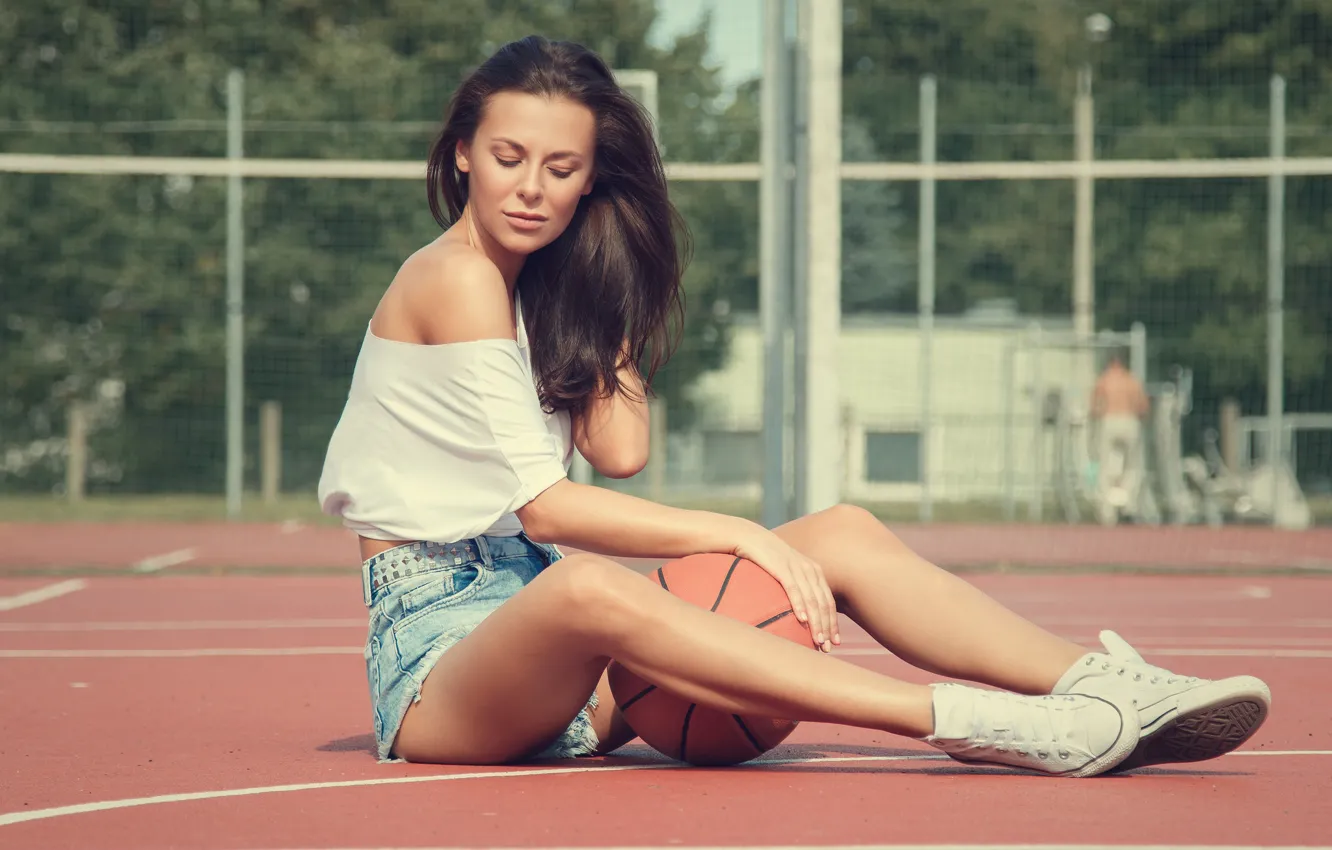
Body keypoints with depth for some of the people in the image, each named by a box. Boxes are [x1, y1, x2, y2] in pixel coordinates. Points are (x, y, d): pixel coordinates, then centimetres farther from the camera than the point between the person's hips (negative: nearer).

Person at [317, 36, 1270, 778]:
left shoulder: (533, 284, 17)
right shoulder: (456, 278, -8)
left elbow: (621, 447, 1)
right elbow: (542, 504, -16)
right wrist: (735, 534, -19)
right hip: (439, 636, -8)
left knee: (840, 533, -6)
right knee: (587, 590, -42)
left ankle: (1107, 695, -22)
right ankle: (978, 723, -53)